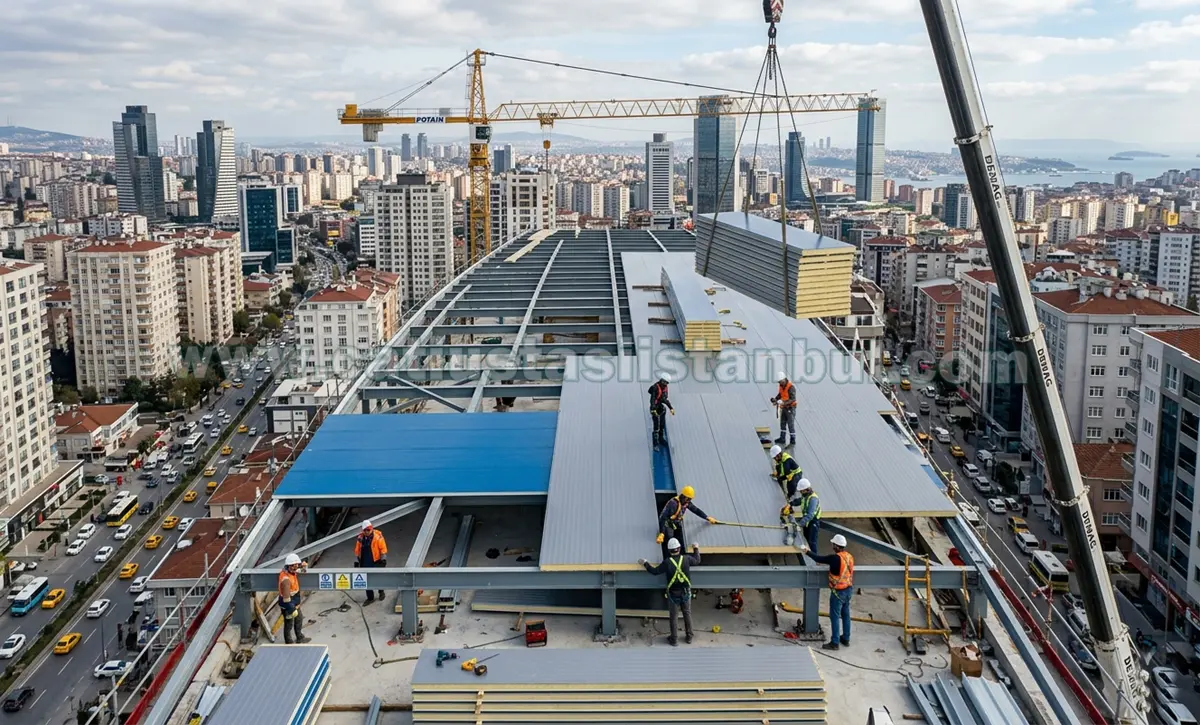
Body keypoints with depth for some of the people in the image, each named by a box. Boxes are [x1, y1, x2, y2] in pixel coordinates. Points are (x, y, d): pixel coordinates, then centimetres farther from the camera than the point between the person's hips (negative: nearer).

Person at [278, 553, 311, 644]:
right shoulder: (286, 579, -33)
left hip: (295, 603, 9)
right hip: (287, 605, -9)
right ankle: (289, 643, 30)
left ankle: (300, 638, 47)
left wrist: (304, 566, -7)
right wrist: (291, 610, -24)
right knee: (289, 624, 11)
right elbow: (286, 597, -30)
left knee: (299, 619, 27)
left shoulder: (293, 572, -7)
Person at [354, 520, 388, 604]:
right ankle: (370, 598, 19)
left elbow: (383, 548, -9)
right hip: (365, 563, 4)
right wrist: (356, 561, 10)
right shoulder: (360, 538, 2)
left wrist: (383, 559, -11)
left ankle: (381, 592, 36)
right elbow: (357, 550, 10)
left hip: (376, 562, -4)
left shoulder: (378, 536, -10)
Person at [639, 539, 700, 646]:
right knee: (687, 614, 20)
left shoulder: (667, 562, -19)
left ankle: (674, 640, 21)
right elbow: (697, 561, 8)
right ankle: (689, 637, 31)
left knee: (674, 617, 12)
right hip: (686, 593, 2)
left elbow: (655, 571, -12)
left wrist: (645, 563, 1)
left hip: (673, 594, -2)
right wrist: (696, 549, 24)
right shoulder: (686, 559, -12)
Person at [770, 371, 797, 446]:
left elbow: (793, 399, -29)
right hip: (784, 408, 8)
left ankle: (793, 440, 6)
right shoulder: (781, 385, 1)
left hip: (790, 408, -8)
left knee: (791, 424, -3)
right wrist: (775, 399, -4)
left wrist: (784, 403, -40)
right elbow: (780, 394, 15)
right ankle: (782, 438, 28)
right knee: (782, 423, 16)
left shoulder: (791, 387, -24)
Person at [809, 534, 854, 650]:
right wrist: (829, 564, 15)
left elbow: (819, 559, -15)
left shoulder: (836, 558, -23)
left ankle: (834, 643, 7)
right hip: (848, 590, 8)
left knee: (835, 617, 2)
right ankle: (846, 639, 29)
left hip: (838, 592, -8)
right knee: (845, 615, 18)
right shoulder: (849, 556, 0)